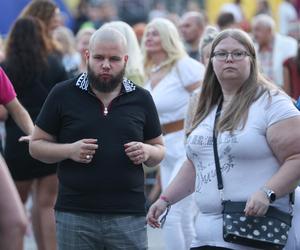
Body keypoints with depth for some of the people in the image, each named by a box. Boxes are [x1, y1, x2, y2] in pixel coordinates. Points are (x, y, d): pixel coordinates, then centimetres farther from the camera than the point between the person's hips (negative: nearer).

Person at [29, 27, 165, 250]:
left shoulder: (140, 98, 11)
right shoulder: (63, 94, 4)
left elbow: (159, 150, 18)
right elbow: (36, 145, 7)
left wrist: (147, 152, -5)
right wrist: (69, 151, -12)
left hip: (129, 216, 1)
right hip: (75, 214, -1)